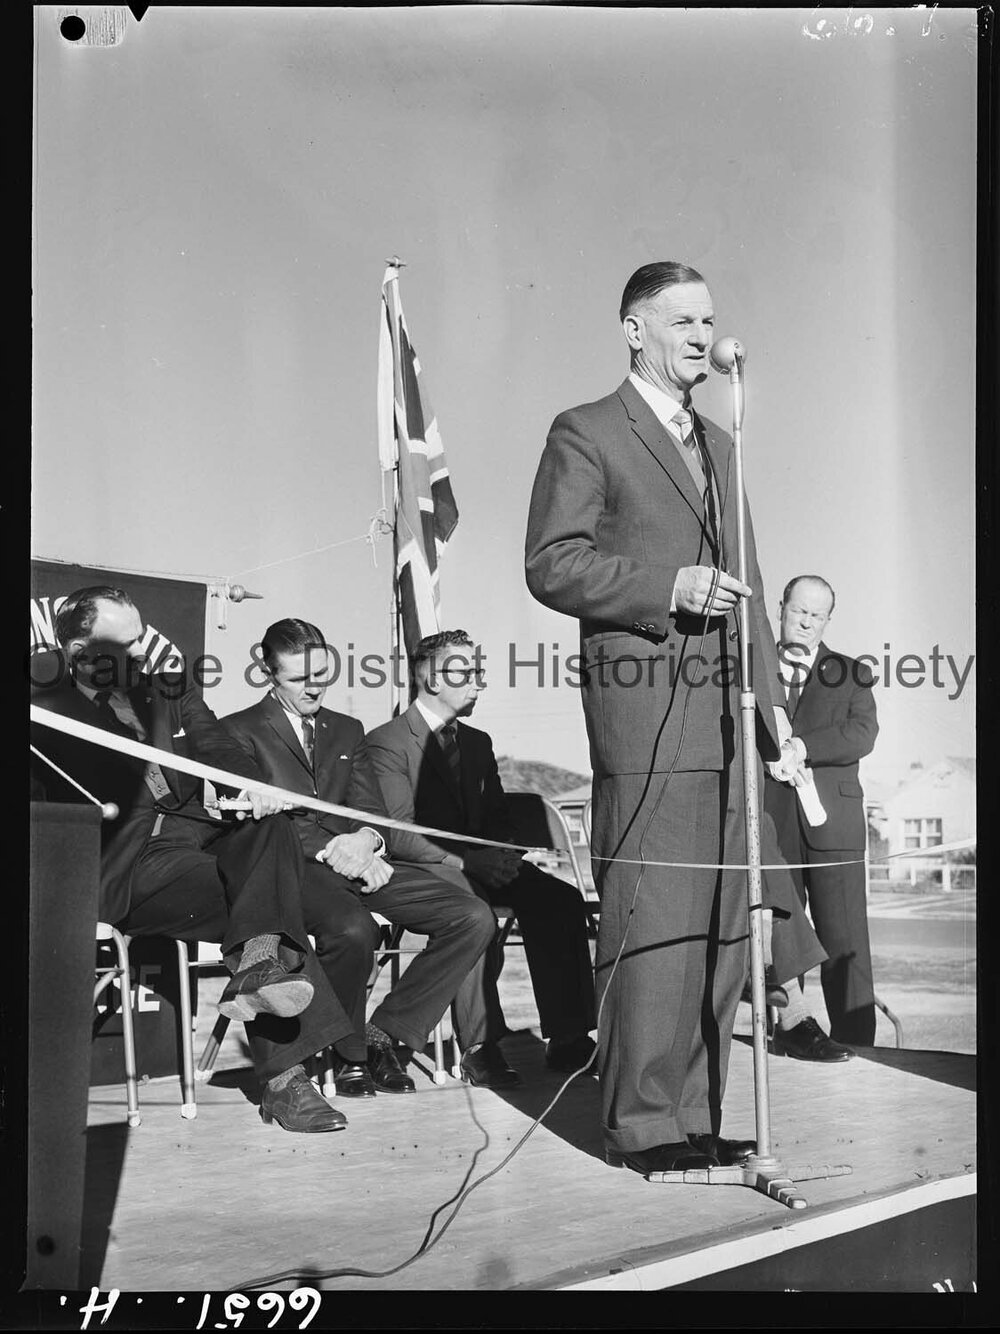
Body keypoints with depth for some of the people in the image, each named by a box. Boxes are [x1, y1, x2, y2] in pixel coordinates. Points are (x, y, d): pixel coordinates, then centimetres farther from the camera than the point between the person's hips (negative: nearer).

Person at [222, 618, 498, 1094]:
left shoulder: (347, 731, 24)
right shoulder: (239, 731, 6)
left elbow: (372, 810, 16)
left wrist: (367, 839, -11)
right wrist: (333, 849, -19)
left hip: (359, 861, 6)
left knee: (474, 917, -14)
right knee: (352, 927, -38)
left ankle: (386, 1034, -5)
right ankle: (349, 1053, -10)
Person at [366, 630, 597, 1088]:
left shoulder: (478, 742, 20)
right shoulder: (386, 742, -4)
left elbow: (498, 821, 17)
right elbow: (398, 832, -14)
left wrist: (500, 856, -8)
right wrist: (467, 861, -25)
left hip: (477, 865, 7)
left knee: (561, 898, -19)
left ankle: (568, 1039, -21)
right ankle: (481, 1048, -30)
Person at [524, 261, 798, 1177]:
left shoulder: (719, 446, 24)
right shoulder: (587, 434, 2)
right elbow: (551, 564, -8)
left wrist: (771, 700, 17)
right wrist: (667, 587, -16)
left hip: (723, 707, 7)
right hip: (643, 700, -7)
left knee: (721, 922, 8)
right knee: (651, 920, -8)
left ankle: (696, 1116, 17)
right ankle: (643, 1123, 1)